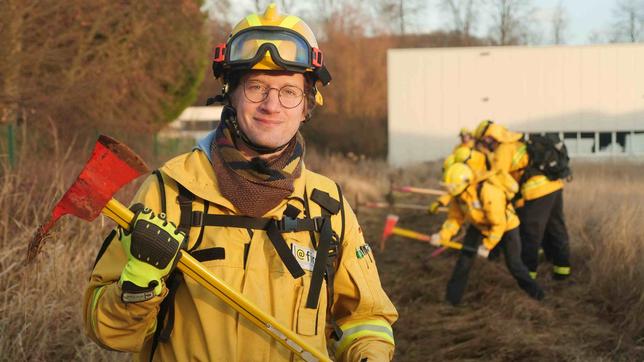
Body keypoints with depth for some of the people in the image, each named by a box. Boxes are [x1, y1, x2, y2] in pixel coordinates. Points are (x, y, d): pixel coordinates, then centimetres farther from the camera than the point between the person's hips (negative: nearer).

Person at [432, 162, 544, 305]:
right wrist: (442, 236, -22)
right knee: (465, 258, -8)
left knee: (514, 263, 0)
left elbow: (499, 224, -33)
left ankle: (534, 291, 25)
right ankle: (452, 297, 0)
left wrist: (487, 246, -28)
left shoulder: (489, 193, -39)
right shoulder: (458, 195, -18)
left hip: (506, 226, -5)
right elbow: (455, 217, -8)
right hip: (479, 226, 5)